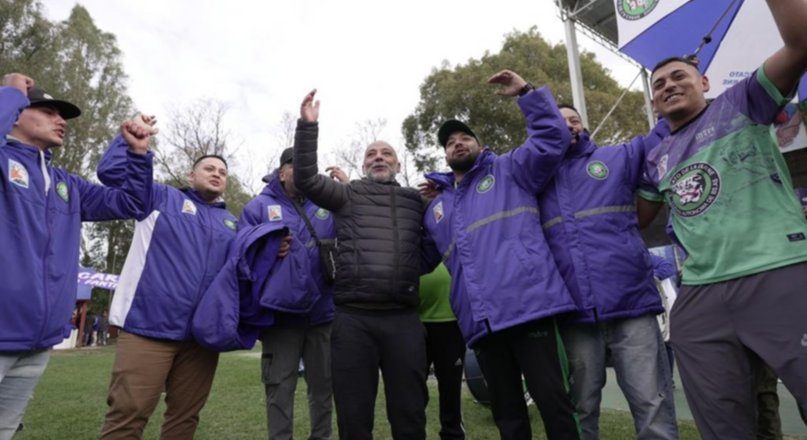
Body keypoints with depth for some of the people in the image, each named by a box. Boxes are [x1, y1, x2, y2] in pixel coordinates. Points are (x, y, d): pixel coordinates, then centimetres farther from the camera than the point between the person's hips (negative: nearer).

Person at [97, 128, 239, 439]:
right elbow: (112, 172, 1)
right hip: (149, 325, -4)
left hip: (203, 334, 5)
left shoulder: (231, 223, 20)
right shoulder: (164, 198, 8)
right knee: (128, 413, -4)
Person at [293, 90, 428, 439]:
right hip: (353, 319, -1)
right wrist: (307, 126, -8)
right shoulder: (348, 195, 12)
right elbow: (306, 179, -2)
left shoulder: (416, 200, 17)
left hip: (404, 319, 1)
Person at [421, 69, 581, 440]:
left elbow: (553, 137, 0)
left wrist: (526, 92, -2)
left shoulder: (509, 170, 12)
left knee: (553, 403, -3)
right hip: (481, 321, 5)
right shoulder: (435, 208, 24)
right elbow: (421, 259, 27)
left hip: (527, 305, -4)